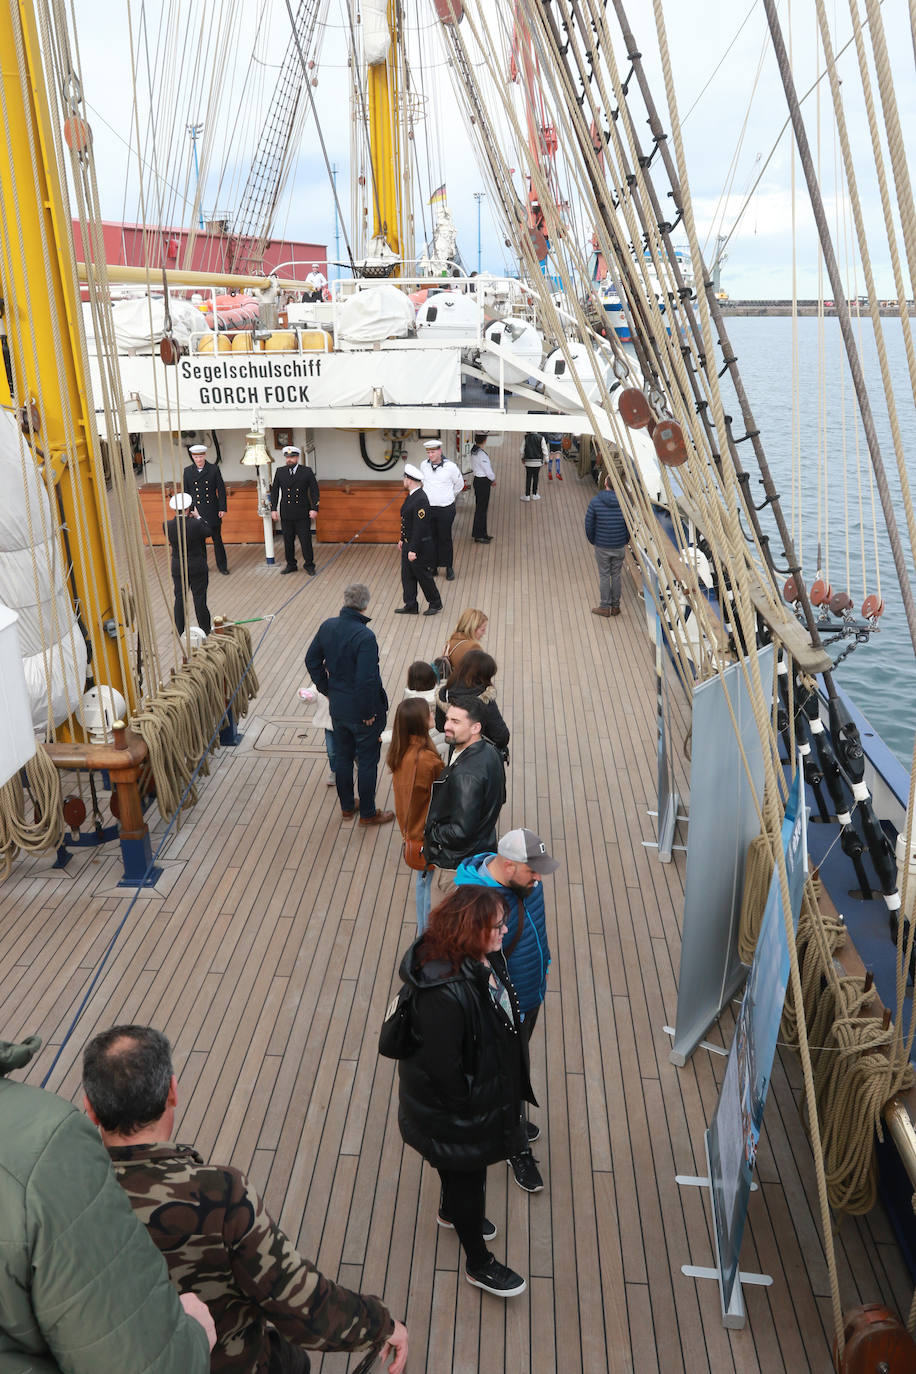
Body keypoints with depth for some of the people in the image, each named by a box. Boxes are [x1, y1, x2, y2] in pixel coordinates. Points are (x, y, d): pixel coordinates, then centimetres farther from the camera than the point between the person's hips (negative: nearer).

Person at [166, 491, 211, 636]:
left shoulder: (168, 525, -13)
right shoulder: (196, 524, -23)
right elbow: (208, 531, -4)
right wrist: (198, 517, 5)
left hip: (177, 568, 3)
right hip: (197, 568, -3)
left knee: (179, 597, 15)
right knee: (199, 597, 9)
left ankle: (179, 630, 23)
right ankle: (205, 629, 20)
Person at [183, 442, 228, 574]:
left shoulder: (214, 469, -1)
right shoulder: (187, 471, 3)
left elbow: (221, 489, 1)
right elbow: (185, 492, 8)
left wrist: (222, 508, -4)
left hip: (212, 511, -1)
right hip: (196, 511, 1)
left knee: (217, 539, 6)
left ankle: (222, 566, 16)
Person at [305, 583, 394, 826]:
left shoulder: (327, 626, -5)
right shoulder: (365, 637, -27)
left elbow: (312, 661, 6)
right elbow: (366, 680, -29)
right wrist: (370, 712, -16)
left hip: (337, 707, 6)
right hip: (362, 711, -6)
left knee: (342, 756, 21)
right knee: (367, 761, 10)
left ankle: (346, 806, 37)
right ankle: (367, 813, 23)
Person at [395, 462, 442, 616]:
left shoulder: (420, 500, -25)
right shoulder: (411, 495, 6)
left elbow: (420, 527, -26)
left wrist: (413, 550, -25)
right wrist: (402, 539, 20)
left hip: (420, 546, -9)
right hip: (408, 543, 9)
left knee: (423, 575, 6)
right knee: (407, 575, 14)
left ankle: (435, 604, 24)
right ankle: (411, 606, 26)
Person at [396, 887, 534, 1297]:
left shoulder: (482, 958, -14)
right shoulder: (444, 993, -42)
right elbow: (442, 1065, -30)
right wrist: (468, 1113, -15)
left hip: (485, 1084, 8)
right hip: (455, 1109, -8)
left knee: (460, 1170, 34)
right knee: (467, 1175, 18)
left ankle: (451, 1211, 63)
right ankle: (478, 1263, 43)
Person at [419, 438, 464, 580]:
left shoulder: (451, 466, -11)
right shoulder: (424, 465, -1)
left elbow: (459, 484, 6)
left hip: (446, 509, -3)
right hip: (427, 508, 3)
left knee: (445, 538, 3)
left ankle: (449, 567, 16)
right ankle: (433, 567, 22)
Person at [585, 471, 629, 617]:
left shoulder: (595, 501, -13)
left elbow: (589, 525, -7)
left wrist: (592, 541, 9)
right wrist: (625, 541, 14)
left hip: (602, 546, -2)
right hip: (619, 547, 2)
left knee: (604, 576, 8)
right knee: (616, 575, 13)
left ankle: (605, 607, 16)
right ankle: (615, 606, 22)